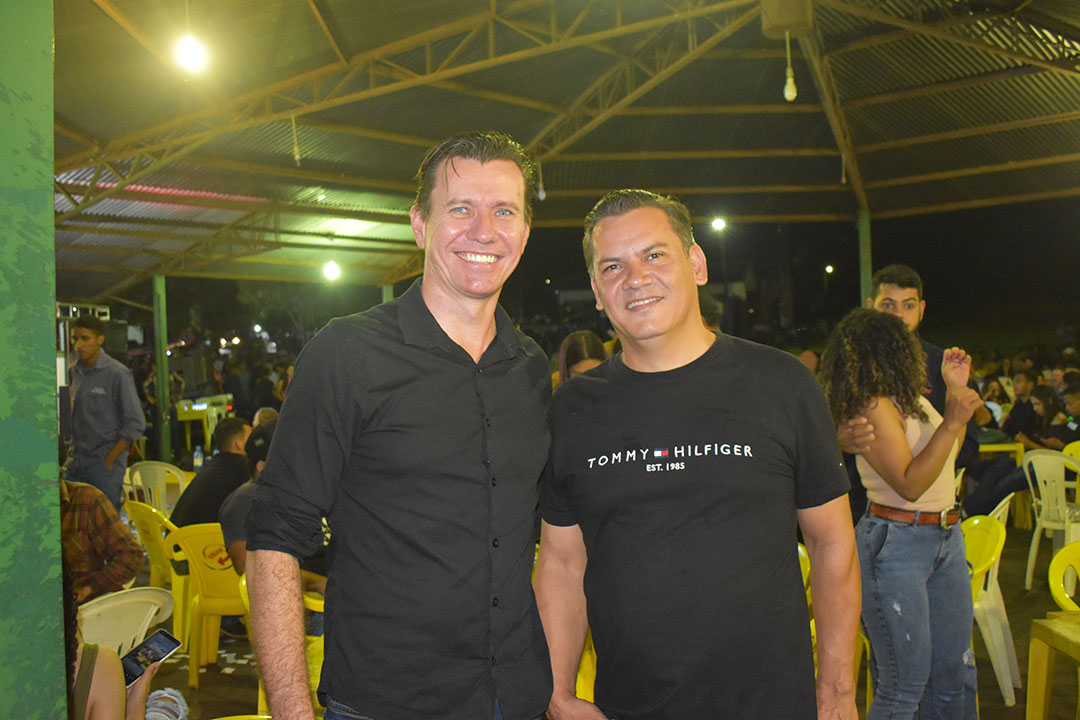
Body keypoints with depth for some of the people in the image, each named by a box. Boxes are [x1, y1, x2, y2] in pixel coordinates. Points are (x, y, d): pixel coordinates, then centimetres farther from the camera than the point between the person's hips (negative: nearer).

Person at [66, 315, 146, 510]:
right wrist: (70, 454, 8)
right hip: (75, 465, 6)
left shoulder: (117, 374, -9)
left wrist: (108, 460, -12)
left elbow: (135, 425, -10)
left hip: (105, 467, -6)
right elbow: (72, 418, 19)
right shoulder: (73, 372, 10)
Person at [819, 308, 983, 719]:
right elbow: (910, 484, -20)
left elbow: (948, 455, 24)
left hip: (946, 538, 9)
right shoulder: (874, 405, -17)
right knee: (905, 685, -1)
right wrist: (952, 422, -21)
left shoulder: (913, 399, 11)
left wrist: (956, 389, 17)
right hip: (897, 543, -9)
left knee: (955, 675, 14)